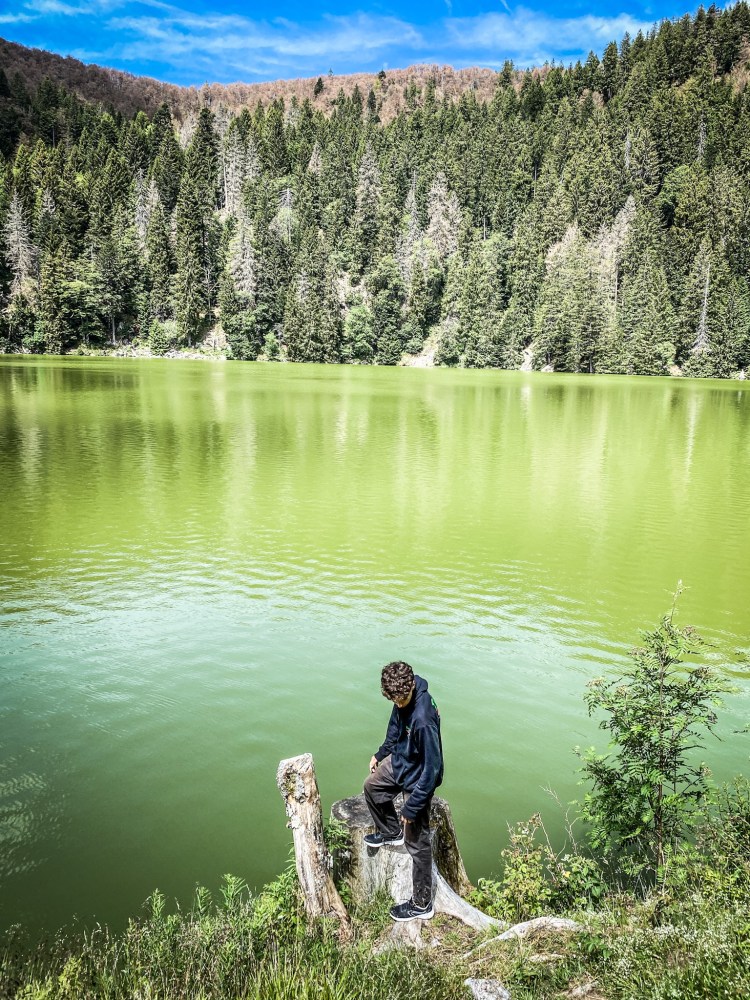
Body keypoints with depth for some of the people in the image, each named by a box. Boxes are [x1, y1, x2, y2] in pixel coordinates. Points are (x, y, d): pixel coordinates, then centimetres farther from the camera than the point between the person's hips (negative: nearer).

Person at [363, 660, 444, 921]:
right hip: (399, 762, 9)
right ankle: (390, 832, 53)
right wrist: (381, 754, 21)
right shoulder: (402, 699, -13)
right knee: (372, 785, 30)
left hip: (418, 780, -8)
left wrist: (412, 807, -24)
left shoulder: (423, 720, -39)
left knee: (417, 843, 6)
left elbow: (432, 770, -31)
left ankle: (422, 904, 24)